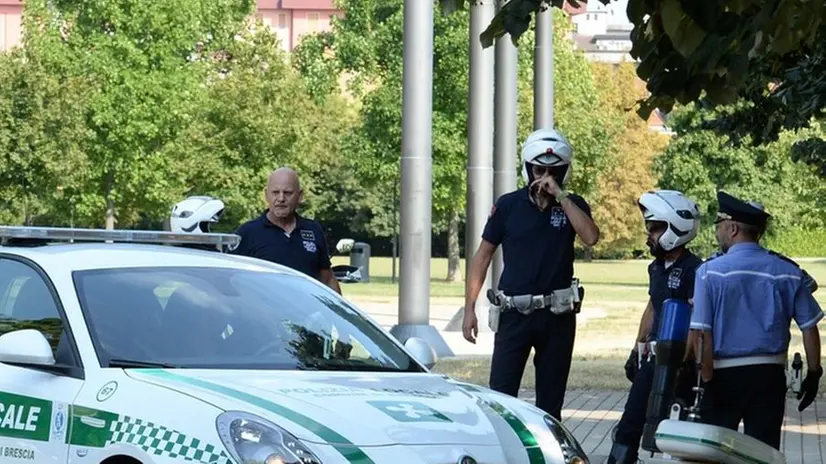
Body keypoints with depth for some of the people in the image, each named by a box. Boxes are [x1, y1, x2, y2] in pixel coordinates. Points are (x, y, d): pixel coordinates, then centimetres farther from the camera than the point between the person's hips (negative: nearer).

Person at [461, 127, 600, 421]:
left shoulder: (573, 206, 5)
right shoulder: (509, 206, 2)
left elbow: (590, 237, -16)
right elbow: (482, 256, 5)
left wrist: (560, 196, -16)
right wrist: (469, 309, 0)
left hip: (557, 315, 1)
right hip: (515, 313, -1)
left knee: (550, 399, 8)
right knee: (500, 394, -8)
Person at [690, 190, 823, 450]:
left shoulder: (710, 272, -8)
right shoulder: (788, 273, 1)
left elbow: (701, 334, -13)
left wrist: (706, 379, -8)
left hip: (724, 374, -2)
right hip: (770, 376, 2)